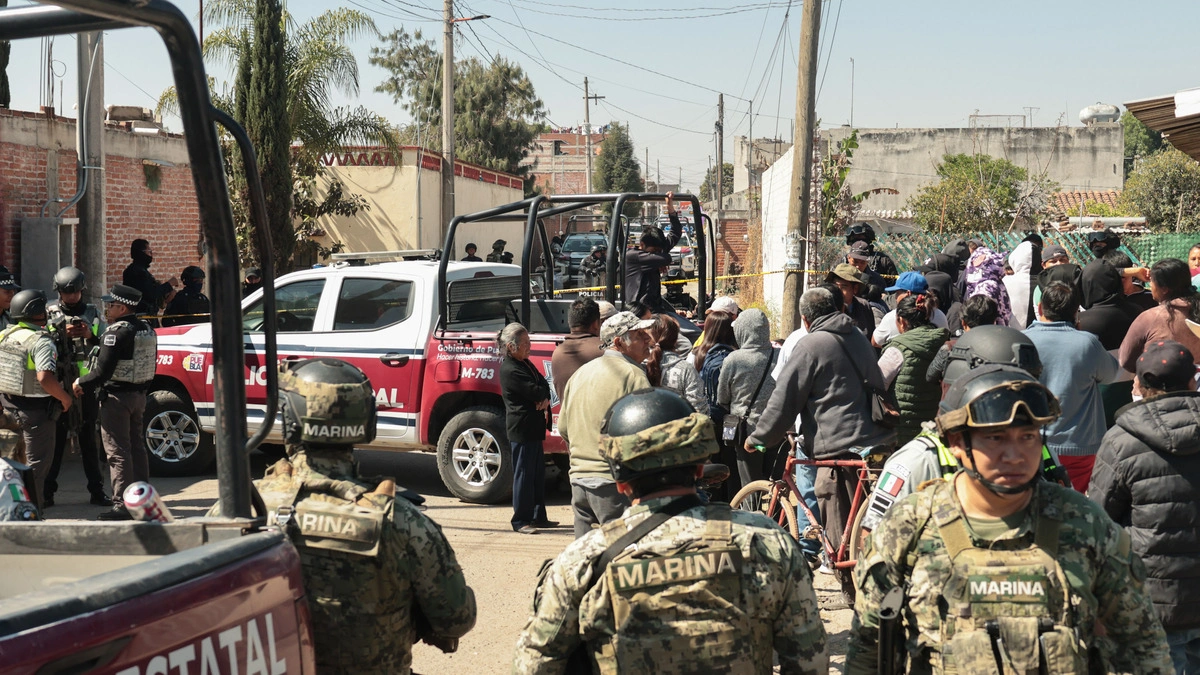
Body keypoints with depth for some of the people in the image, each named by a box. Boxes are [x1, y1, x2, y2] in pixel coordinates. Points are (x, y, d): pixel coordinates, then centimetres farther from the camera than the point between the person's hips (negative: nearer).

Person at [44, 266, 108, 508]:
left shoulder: (93, 313, 10)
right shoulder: (49, 314, 4)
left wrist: (91, 336, -9)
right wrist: (62, 334, -18)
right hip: (58, 385, -2)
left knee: (89, 439, 8)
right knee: (56, 439, 0)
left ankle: (96, 490, 12)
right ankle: (47, 491, 5)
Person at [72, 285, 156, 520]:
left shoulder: (116, 332, -17)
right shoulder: (147, 330, 9)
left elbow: (102, 370, -21)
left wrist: (81, 384, -4)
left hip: (116, 397, -9)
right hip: (139, 395, 9)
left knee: (118, 452, -4)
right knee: (137, 448, 16)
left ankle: (122, 506, -4)